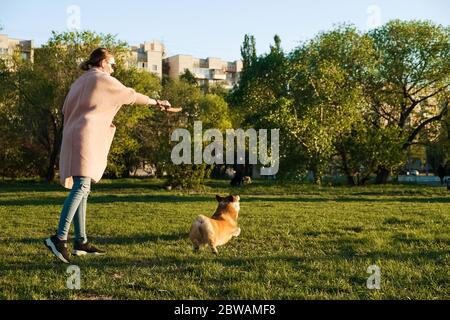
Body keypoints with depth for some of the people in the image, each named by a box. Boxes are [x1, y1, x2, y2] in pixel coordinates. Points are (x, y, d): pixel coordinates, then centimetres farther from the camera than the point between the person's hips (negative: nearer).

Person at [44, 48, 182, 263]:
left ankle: (80, 242, 7)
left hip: (72, 136, 9)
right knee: (82, 186, -18)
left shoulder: (79, 82, 24)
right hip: (87, 136, -9)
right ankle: (59, 238, -28)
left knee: (81, 189, 7)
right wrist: (156, 102, 19)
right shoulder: (103, 79, 1)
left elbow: (66, 110, 23)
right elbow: (130, 95, 6)